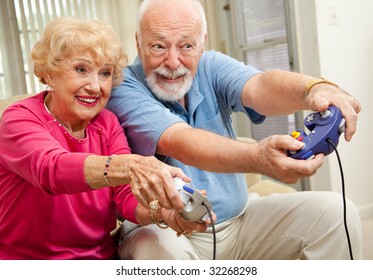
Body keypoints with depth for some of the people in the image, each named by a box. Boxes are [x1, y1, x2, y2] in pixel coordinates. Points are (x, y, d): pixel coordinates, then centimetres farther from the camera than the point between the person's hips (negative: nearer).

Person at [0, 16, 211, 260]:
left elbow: (128, 197, -9)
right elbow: (51, 168, -31)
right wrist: (130, 167, -47)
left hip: (102, 255, 4)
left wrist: (165, 211, -31)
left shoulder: (107, 123, 3)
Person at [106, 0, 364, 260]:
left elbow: (260, 86, -22)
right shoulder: (123, 89, -15)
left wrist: (316, 89, -45)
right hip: (169, 231, -4)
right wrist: (257, 158, -49)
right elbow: (180, 144, -31)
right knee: (163, 250, -38)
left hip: (239, 219, 5)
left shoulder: (211, 66, -2)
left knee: (334, 211, -10)